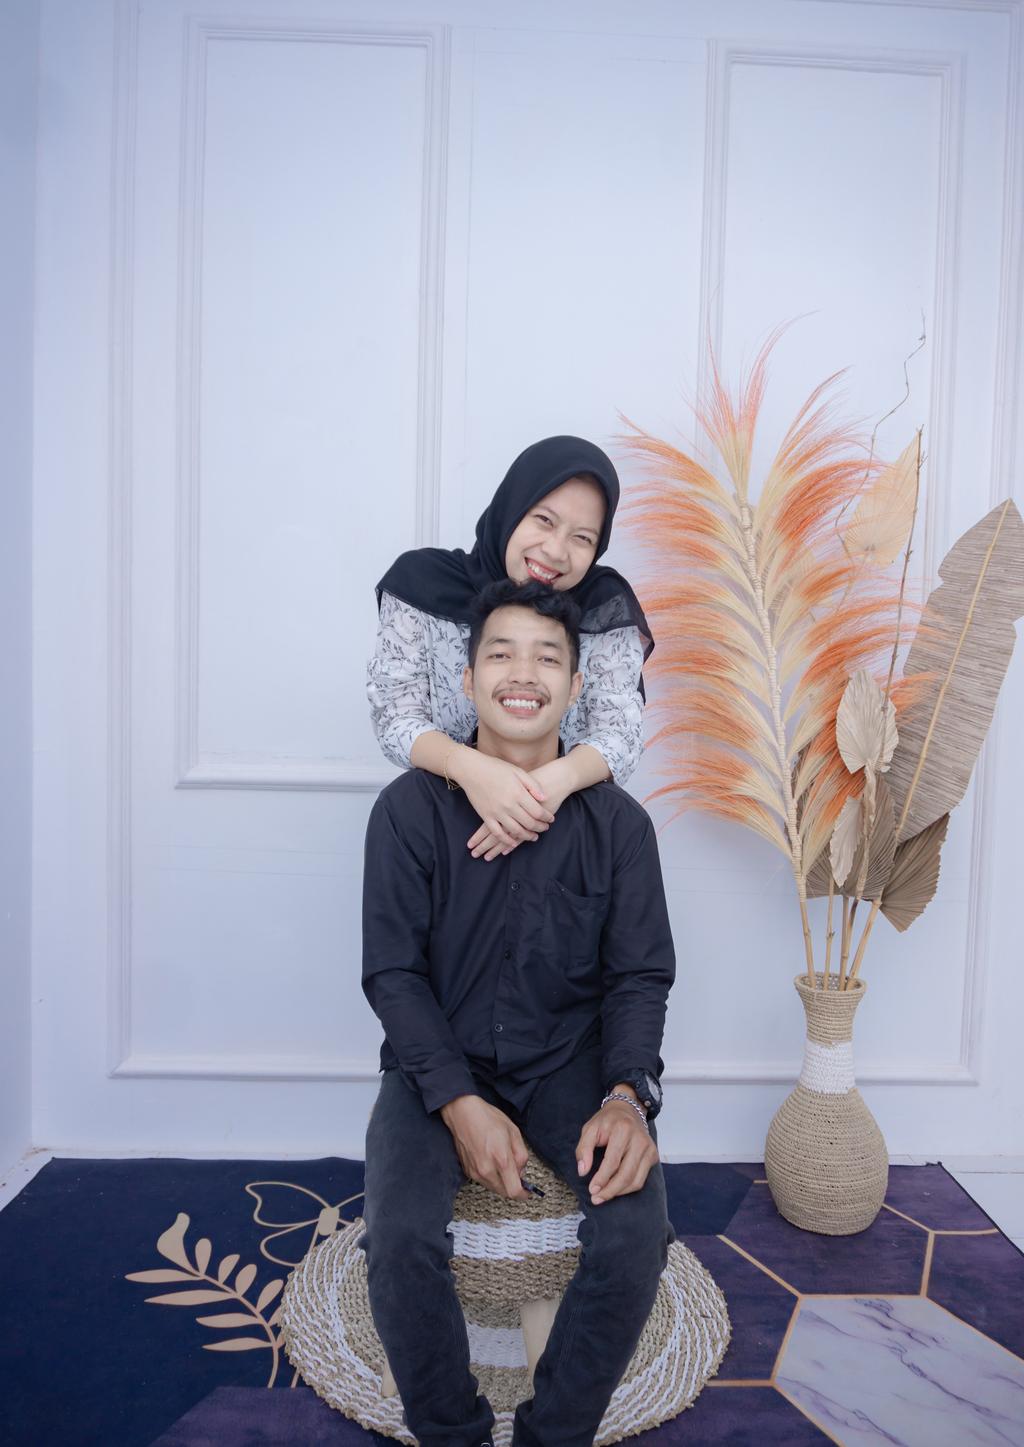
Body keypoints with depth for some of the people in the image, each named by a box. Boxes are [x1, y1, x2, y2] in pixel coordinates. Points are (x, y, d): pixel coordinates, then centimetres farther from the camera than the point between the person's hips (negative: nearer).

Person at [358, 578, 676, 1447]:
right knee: (400, 1236, -23)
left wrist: (627, 1095, -19)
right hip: (439, 1063, -1)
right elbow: (393, 973, -8)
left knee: (636, 1233, -21)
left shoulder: (617, 822, -5)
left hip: (571, 1062, 1)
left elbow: (640, 975, -2)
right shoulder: (410, 808, -8)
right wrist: (459, 1104, -19)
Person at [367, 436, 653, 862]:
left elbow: (620, 732, -10)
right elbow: (395, 718, -10)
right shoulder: (422, 584, -8)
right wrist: (469, 767, -31)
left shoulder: (606, 605, -5)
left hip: (569, 826, 0)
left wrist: (557, 778, -33)